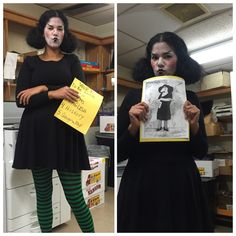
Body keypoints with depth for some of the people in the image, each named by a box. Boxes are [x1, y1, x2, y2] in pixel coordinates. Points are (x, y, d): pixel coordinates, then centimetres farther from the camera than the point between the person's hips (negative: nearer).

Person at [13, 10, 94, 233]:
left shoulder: (72, 60, 11)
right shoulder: (30, 62, 10)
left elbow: (80, 91, -6)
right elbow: (20, 99, -3)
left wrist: (42, 89, -11)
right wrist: (54, 94, -17)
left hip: (66, 132, -1)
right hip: (37, 133, 1)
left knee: (74, 195, 1)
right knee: (43, 194, 10)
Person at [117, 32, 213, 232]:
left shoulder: (190, 99, 3)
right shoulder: (134, 97, -4)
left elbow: (201, 152, 5)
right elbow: (118, 154, -4)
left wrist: (194, 125, -12)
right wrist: (133, 126, -21)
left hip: (183, 187, 2)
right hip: (142, 186, -1)